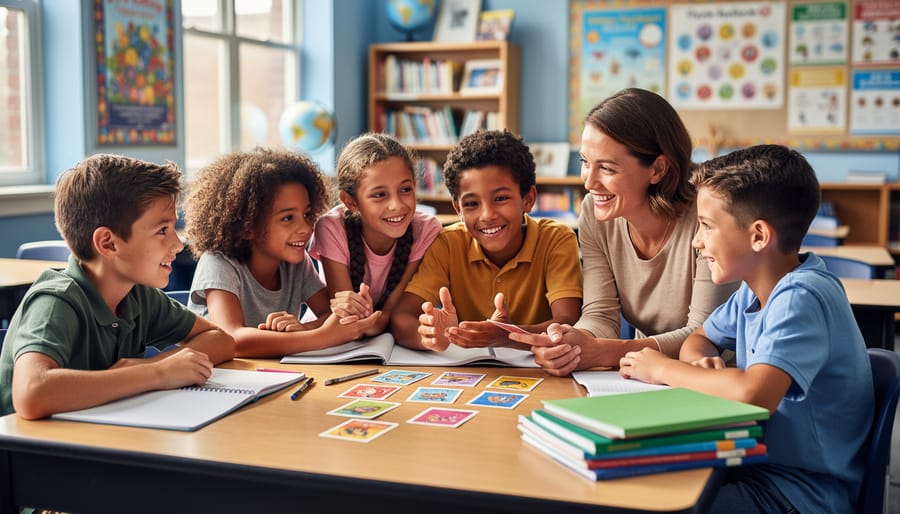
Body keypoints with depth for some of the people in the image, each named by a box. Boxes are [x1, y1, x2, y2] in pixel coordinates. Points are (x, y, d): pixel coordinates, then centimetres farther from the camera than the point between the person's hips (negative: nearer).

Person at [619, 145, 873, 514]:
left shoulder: (802, 297, -22)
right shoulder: (754, 290, 4)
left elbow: (753, 394, -36)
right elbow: (698, 340, 18)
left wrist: (665, 369, -20)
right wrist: (701, 362, -6)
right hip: (756, 463, 8)